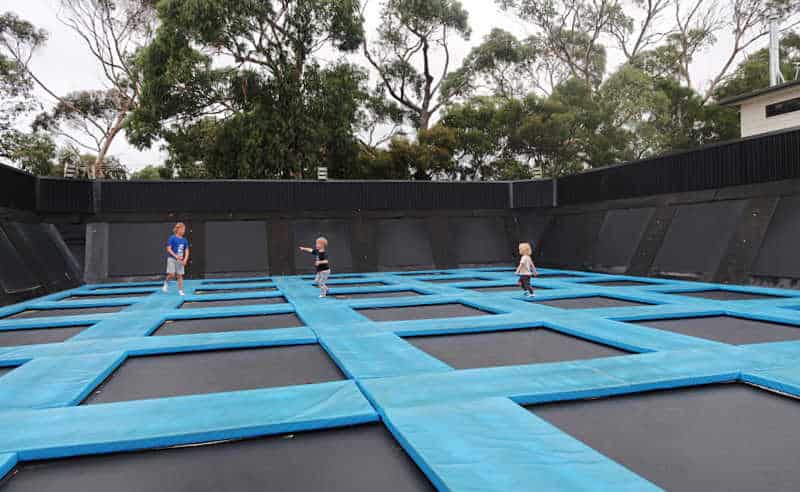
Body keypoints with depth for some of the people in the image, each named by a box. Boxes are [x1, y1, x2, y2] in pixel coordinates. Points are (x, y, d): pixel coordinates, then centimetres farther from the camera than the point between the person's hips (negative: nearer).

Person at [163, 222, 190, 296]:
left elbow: (187, 251, 6)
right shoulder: (172, 238, -7)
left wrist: (185, 259, -9)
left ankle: (180, 291, 8)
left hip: (180, 260, 4)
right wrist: (176, 256, -23)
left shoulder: (184, 240, 6)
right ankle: (166, 282, 18)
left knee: (180, 275, 3)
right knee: (172, 274, -13)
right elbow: (168, 249, -12)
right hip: (172, 259, -4)